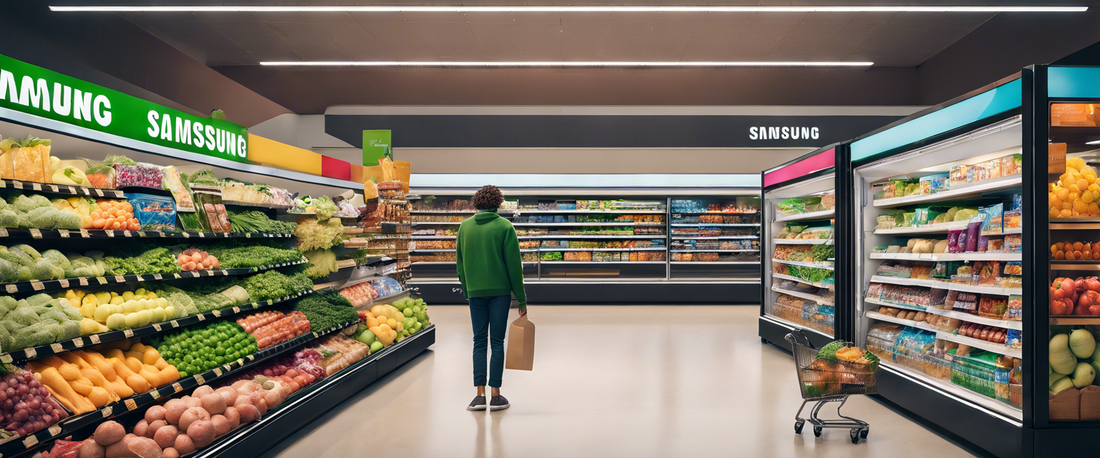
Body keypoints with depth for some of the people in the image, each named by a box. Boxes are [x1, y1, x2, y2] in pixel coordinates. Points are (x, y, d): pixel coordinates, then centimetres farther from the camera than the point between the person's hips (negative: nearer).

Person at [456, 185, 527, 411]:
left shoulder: (464, 226, 5)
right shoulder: (505, 226, -6)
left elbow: (460, 262, 11)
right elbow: (514, 264, -6)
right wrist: (521, 299, -2)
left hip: (475, 291, 3)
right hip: (500, 291, -2)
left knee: (479, 342, 8)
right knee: (497, 342, 4)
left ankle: (480, 395, 4)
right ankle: (495, 395, 7)